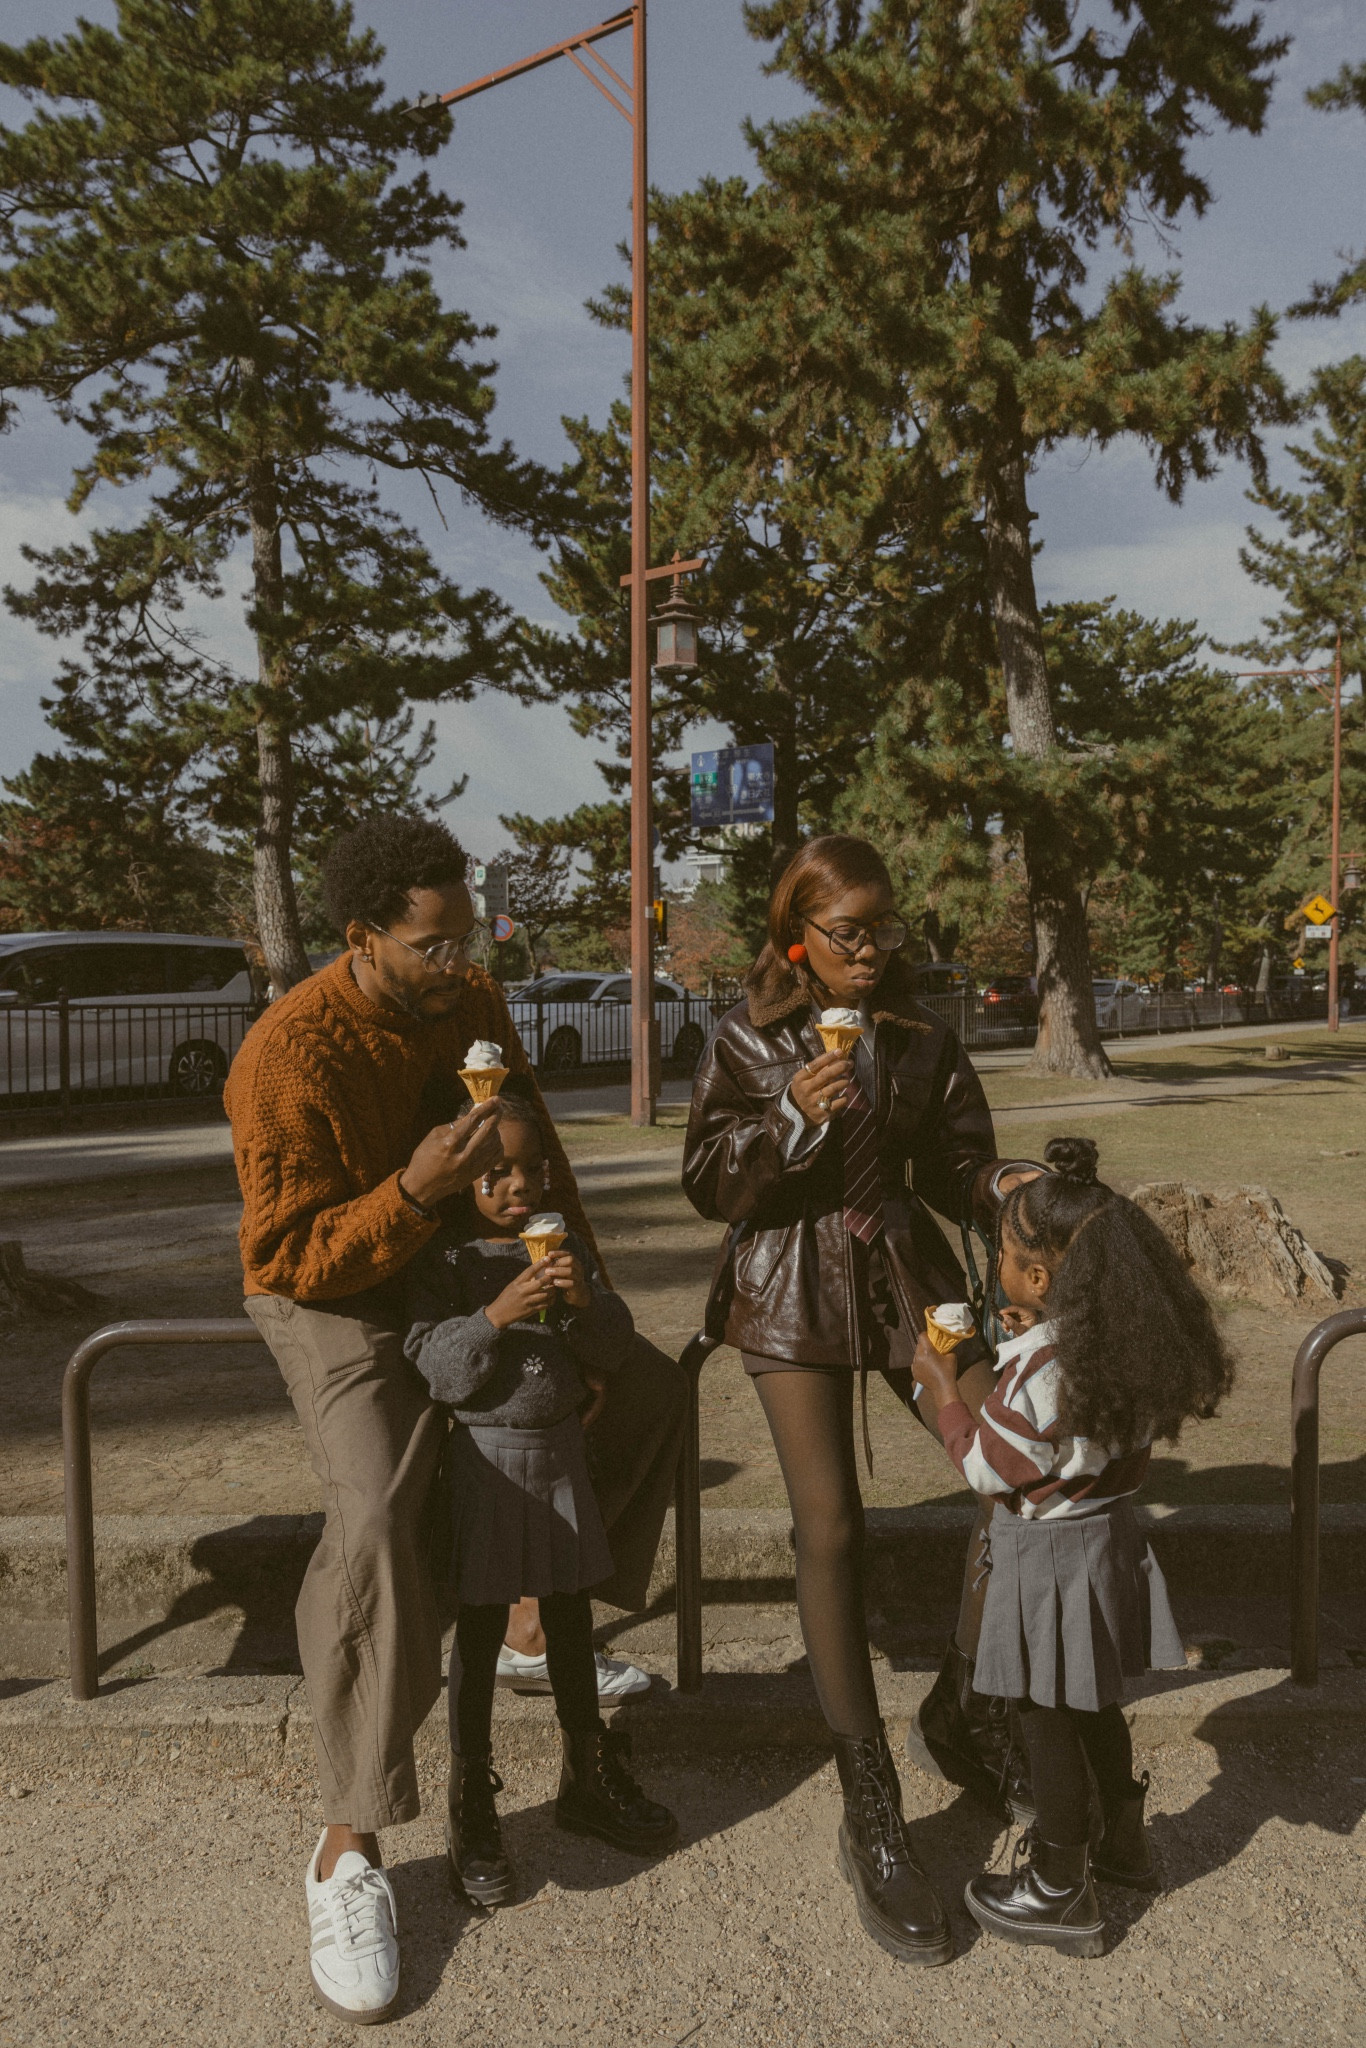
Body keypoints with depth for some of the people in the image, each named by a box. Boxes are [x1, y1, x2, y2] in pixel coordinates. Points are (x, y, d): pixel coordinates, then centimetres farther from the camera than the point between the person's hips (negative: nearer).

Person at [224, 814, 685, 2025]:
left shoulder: (473, 1003, -5)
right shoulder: (290, 1056, -26)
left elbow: (536, 1147, 9)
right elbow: (289, 1261, -25)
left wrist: (579, 1266, 0)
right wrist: (415, 1192, -39)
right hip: (336, 1301, -7)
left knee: (652, 1390, 6)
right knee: (376, 1515, -31)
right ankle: (352, 1849, -15)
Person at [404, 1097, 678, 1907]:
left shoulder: (566, 1245, 2)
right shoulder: (443, 1261, -12)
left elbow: (615, 1346, 1)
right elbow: (435, 1368, -18)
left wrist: (587, 1301, -19)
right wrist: (498, 1315, -30)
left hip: (561, 1450, 5)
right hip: (486, 1458, -5)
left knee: (571, 1619, 18)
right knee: (480, 1633, 6)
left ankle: (591, 1778, 36)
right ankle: (472, 1807, 23)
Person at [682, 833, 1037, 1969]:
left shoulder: (923, 1033, 6)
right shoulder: (749, 1038, -1)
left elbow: (951, 1161, 8)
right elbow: (708, 1182, -4)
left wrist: (1000, 1185, -14)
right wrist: (791, 1119, -19)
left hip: (907, 1270, 3)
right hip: (791, 1289, -3)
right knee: (830, 1524, -8)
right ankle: (873, 1816, 6)